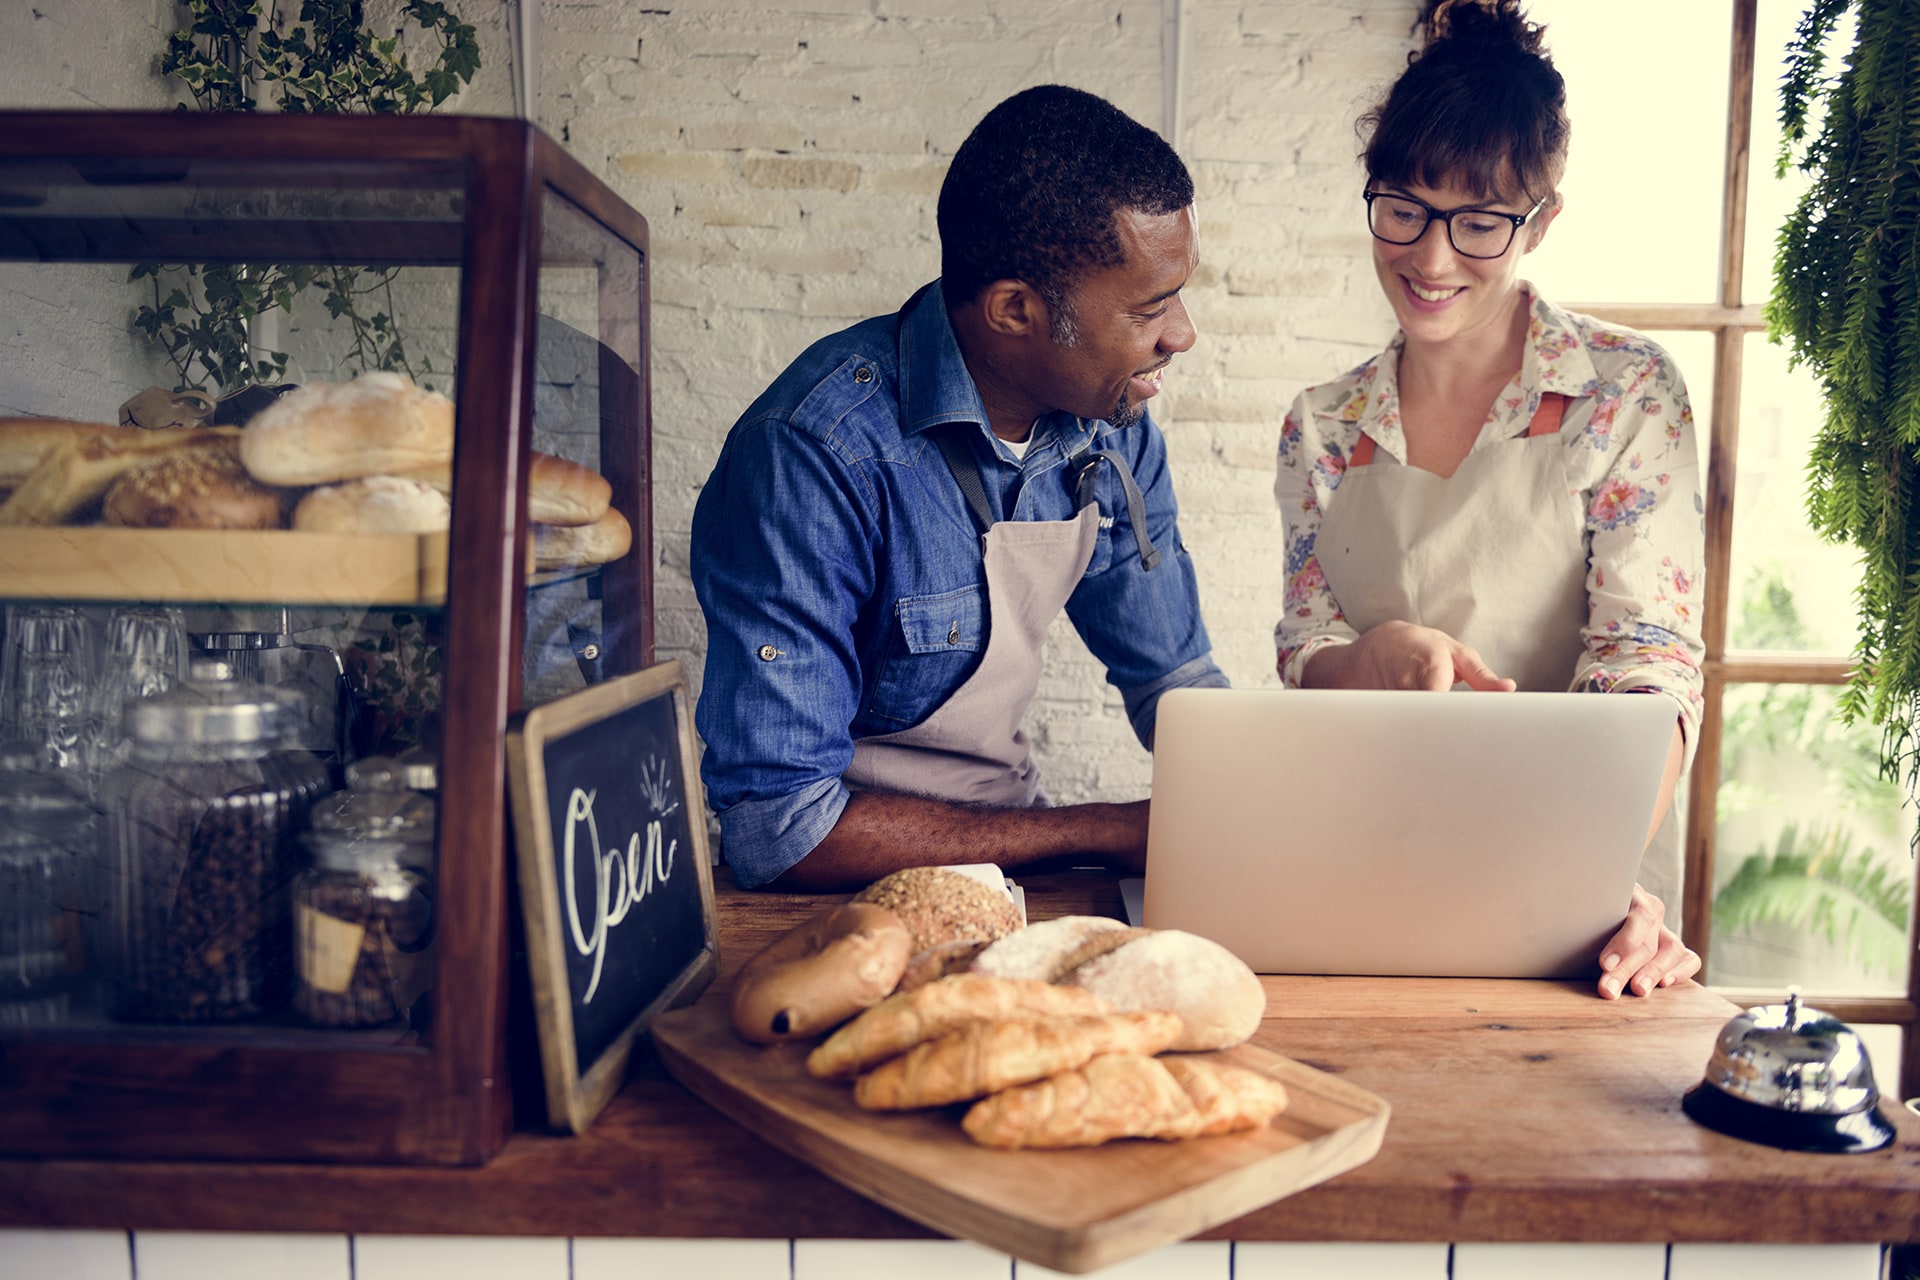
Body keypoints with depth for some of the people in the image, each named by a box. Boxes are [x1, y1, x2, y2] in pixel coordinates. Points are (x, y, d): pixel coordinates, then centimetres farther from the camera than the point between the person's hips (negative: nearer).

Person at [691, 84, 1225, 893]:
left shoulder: (1112, 418, -2)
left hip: (1010, 845, 6)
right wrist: (1106, 834, -24)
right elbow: (778, 825, -27)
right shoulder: (816, 457, -25)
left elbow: (1174, 680, 11)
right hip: (848, 889, -6)